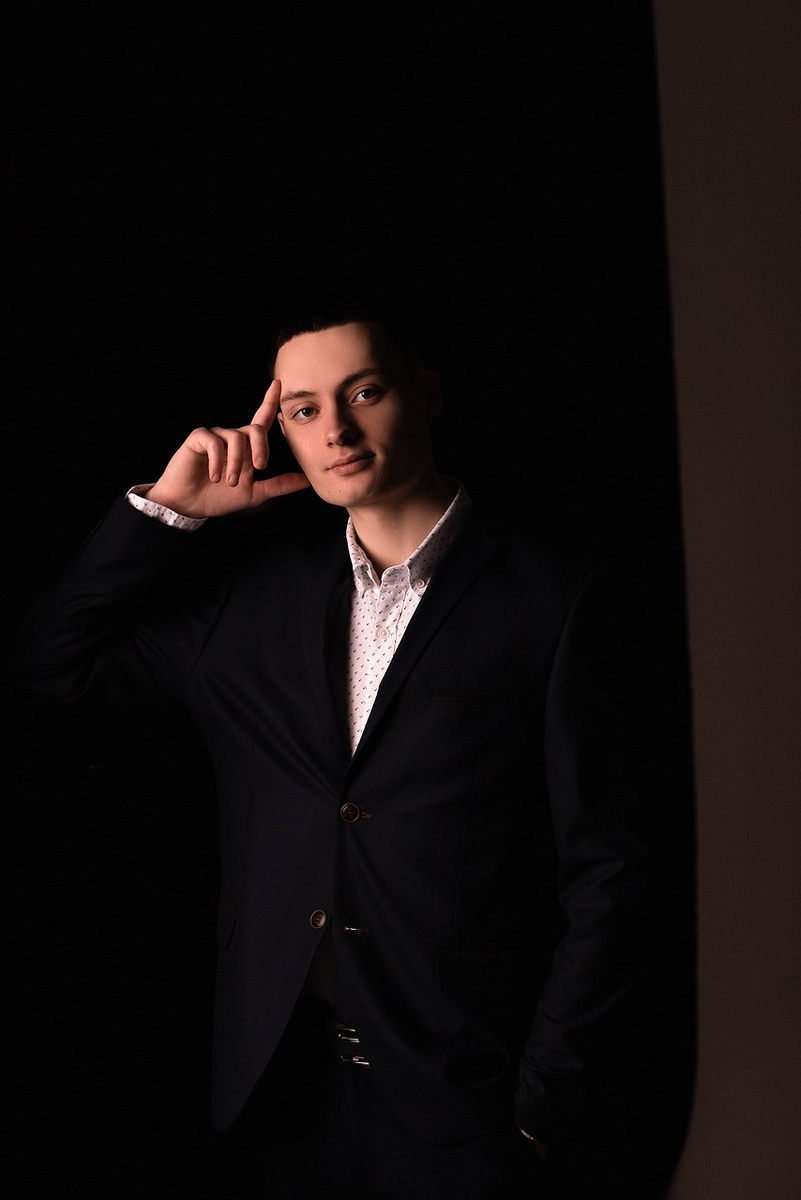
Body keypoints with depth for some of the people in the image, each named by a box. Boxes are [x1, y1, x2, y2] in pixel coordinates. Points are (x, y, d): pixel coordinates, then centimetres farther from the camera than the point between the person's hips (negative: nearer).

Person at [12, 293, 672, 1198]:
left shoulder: (565, 596, -7)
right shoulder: (251, 590, 6)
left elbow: (606, 870, -8)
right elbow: (52, 665, 9)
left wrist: (549, 1114, -10)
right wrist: (166, 508, -2)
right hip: (289, 1090, 4)